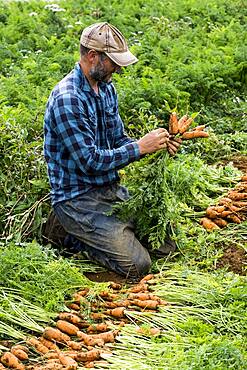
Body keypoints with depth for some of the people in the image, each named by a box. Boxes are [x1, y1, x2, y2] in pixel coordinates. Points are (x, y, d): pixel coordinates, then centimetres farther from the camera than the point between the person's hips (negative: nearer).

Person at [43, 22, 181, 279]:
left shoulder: (107, 88, 6)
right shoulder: (67, 99, -22)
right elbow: (90, 162, -23)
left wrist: (155, 145, -5)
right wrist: (140, 147, -19)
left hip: (110, 189, 9)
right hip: (77, 198, -9)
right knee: (137, 264, -17)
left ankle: (83, 228, 14)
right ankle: (74, 236, 4)